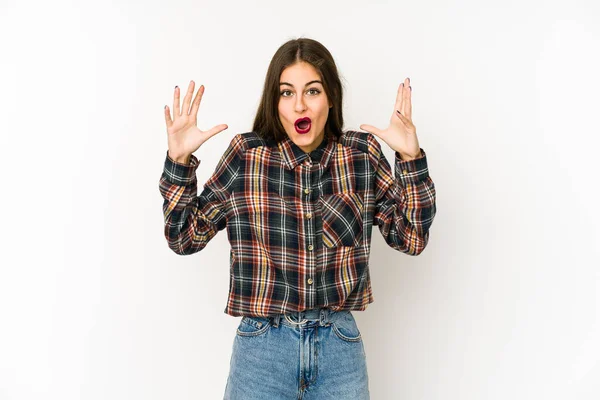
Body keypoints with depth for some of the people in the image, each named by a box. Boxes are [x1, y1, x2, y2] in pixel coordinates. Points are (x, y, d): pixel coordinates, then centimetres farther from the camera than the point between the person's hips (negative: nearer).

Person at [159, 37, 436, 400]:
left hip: (340, 346, 2)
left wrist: (411, 159, -13)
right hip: (263, 346, -1)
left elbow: (411, 238, -2)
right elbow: (186, 237, -2)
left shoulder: (362, 154, -3)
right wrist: (179, 161, -14)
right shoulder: (247, 155, -7)